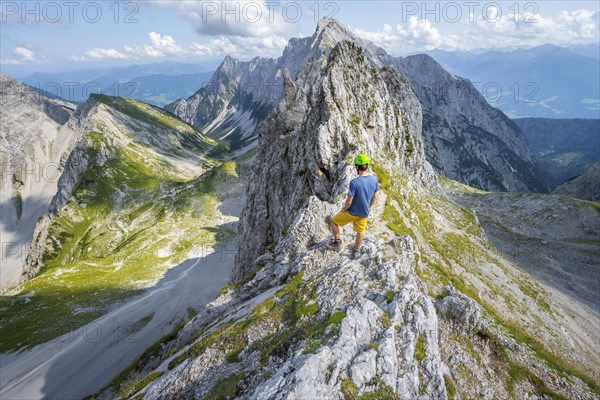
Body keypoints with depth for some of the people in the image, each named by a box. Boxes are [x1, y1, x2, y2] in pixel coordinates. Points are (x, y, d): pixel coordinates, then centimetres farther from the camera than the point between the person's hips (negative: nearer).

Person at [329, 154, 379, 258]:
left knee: (334, 221, 19)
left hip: (352, 213, -5)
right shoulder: (374, 180, -12)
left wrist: (343, 210, -3)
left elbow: (348, 202, -23)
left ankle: (337, 241, 29)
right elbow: (374, 198, 1)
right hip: (364, 213, 5)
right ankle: (356, 250, 43)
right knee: (361, 231, 25)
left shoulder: (354, 182, -30)